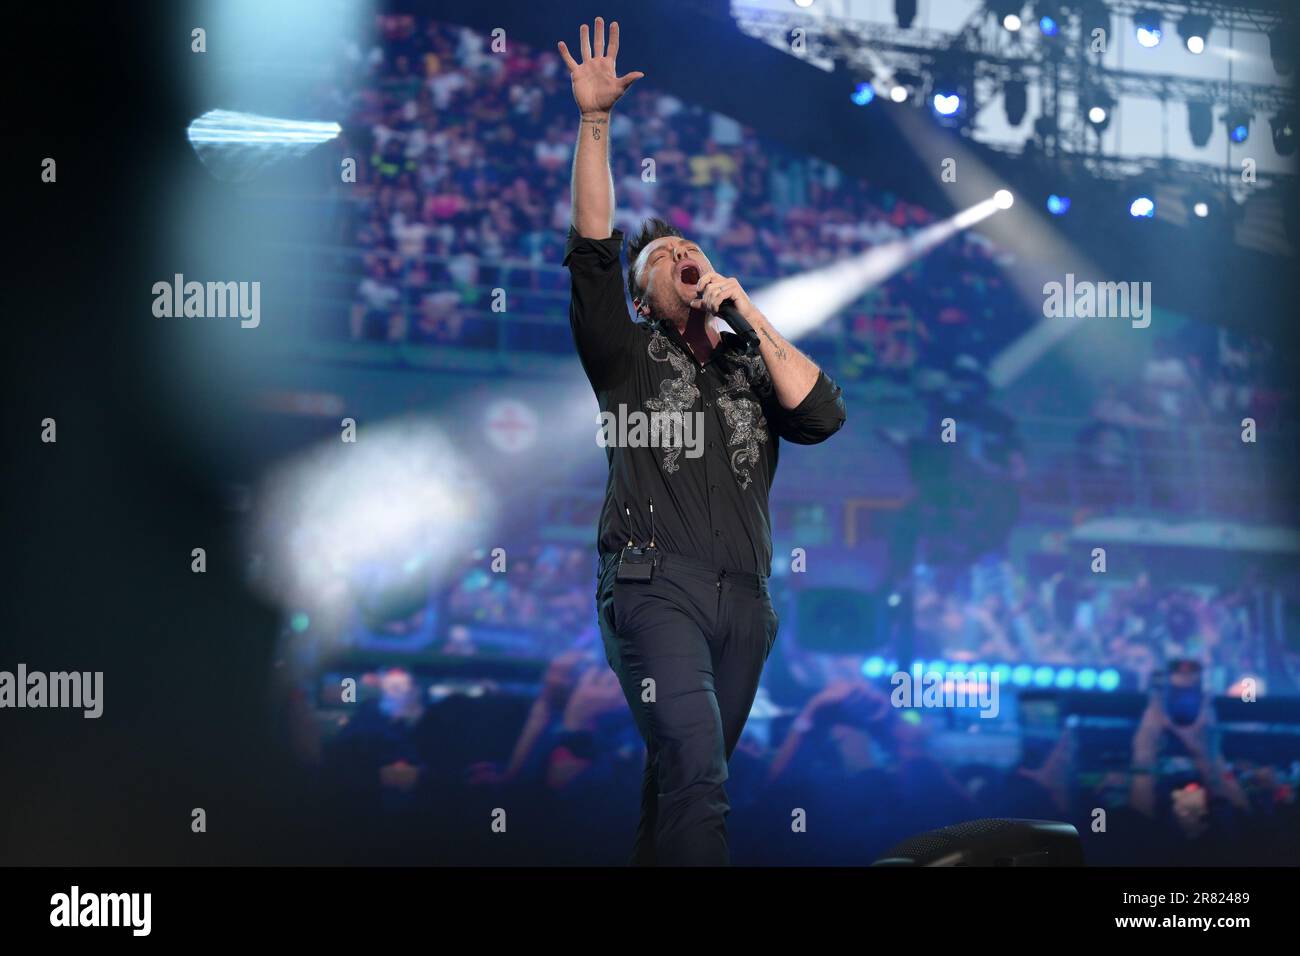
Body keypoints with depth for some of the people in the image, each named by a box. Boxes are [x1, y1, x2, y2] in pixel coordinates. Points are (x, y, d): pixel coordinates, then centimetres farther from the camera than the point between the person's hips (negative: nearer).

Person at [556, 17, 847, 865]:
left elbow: (824, 415, 3)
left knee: (684, 778, 4)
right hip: (655, 584, -4)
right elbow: (593, 250, 4)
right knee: (697, 772, -22)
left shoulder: (754, 368, 22)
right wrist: (595, 120, -2)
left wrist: (748, 316, 1)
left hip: (743, 600, 4)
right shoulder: (629, 356, 15)